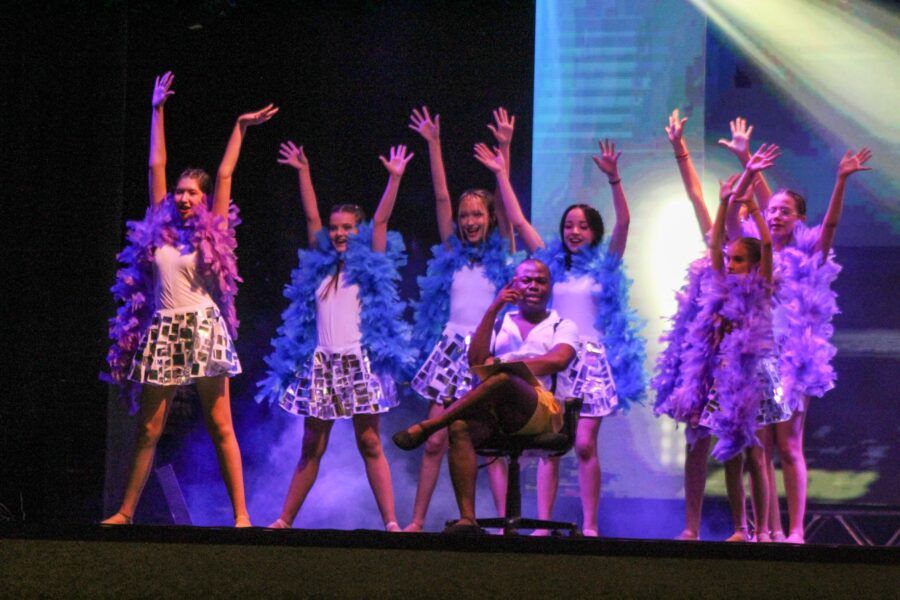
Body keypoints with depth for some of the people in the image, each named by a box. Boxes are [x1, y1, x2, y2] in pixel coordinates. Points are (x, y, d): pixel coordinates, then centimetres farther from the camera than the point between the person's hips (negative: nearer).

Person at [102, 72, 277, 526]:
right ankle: (125, 512, 9)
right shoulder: (160, 229, 12)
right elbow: (156, 165, 16)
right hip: (161, 331, 3)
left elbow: (225, 175, 5)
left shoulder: (210, 231, 5)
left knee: (220, 427, -3)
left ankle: (240, 514, -3)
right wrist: (157, 112, 20)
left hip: (202, 328, -3)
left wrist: (240, 128, 10)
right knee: (148, 430, 5)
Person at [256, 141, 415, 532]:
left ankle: (391, 522, -6)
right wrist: (303, 174, 16)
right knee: (311, 448, 6)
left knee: (370, 444, -6)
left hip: (360, 362, -4)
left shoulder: (369, 265, 7)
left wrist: (394, 179, -8)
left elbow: (381, 220, -1)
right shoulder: (320, 266, 15)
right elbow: (311, 217, 16)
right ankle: (284, 520, 8)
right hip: (321, 363, 4)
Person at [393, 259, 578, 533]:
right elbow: (475, 360, 9)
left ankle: (426, 427, -30)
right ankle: (467, 519, -43)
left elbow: (558, 360, -4)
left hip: (542, 411, -3)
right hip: (495, 412, 3)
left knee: (501, 378, -37)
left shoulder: (563, 326, 20)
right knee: (460, 427, -34)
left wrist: (503, 363, -9)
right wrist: (492, 310, 3)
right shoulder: (498, 324, 28)